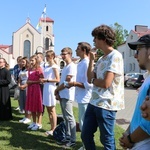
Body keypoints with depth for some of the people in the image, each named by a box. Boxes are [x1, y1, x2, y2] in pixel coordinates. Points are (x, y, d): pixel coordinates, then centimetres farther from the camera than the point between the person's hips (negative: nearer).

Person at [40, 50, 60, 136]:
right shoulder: (46, 67, 15)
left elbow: (57, 80, -14)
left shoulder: (55, 67, -7)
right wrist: (42, 80, 6)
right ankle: (52, 128, 18)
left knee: (52, 110, -3)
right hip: (46, 88, 8)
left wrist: (47, 80, -16)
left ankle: (54, 129, 5)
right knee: (48, 110, 10)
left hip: (51, 88, -8)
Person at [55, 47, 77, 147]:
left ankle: (73, 140, 3)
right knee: (66, 118, 12)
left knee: (69, 117, -4)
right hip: (62, 95, 9)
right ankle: (68, 137, 20)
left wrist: (56, 90, -5)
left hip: (67, 96, -9)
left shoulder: (72, 66, -11)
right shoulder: (65, 67, 18)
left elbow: (67, 82, -16)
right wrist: (58, 93, 4)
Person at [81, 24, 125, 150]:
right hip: (94, 102, 9)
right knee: (85, 135, 17)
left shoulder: (115, 56, -14)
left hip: (106, 105, -9)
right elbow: (90, 79, 9)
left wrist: (93, 80, -2)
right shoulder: (101, 59, 14)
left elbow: (105, 83, -22)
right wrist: (91, 60, 3)